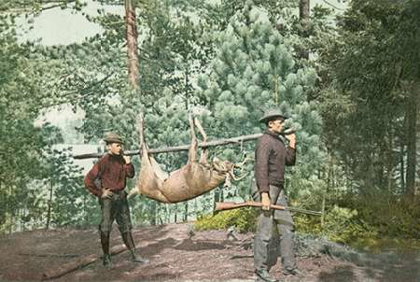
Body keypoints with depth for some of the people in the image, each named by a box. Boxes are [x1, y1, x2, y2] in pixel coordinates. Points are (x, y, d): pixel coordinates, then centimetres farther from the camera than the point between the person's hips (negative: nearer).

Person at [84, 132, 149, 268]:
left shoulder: (121, 158, 4)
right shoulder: (103, 161, -15)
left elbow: (130, 175, 8)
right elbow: (88, 180, -16)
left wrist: (128, 164, -9)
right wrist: (100, 193, -12)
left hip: (121, 196, 7)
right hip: (109, 198, -7)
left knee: (126, 227, 12)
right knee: (105, 229, 2)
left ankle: (133, 255, 19)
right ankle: (106, 258, 13)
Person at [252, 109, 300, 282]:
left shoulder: (279, 140, 16)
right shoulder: (265, 141, -15)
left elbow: (290, 162, 19)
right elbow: (261, 168, -23)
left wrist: (292, 145, 3)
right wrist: (264, 195, -29)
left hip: (278, 189, 10)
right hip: (266, 189, -10)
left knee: (286, 226, 11)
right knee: (265, 230, -5)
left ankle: (289, 266, 19)